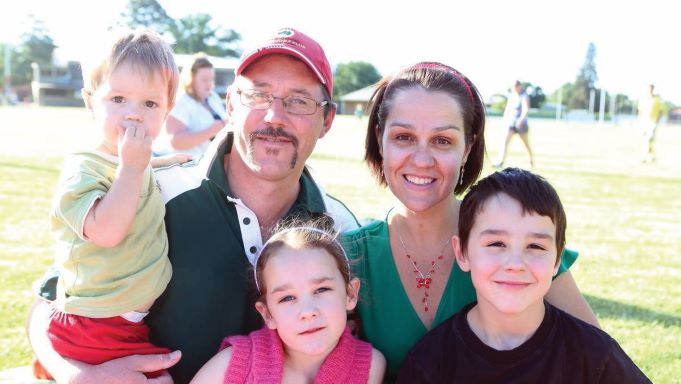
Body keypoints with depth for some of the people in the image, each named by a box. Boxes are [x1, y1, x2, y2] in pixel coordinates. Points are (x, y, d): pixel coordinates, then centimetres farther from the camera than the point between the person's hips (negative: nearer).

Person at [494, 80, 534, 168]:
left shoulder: (524, 96, -13)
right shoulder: (511, 96, 6)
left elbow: (526, 109, -26)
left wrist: (521, 119, -38)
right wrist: (505, 117, 8)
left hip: (521, 124, -5)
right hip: (511, 123, 5)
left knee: (526, 144, 13)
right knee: (505, 142, -12)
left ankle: (532, 160, 34)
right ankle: (501, 162, -19)